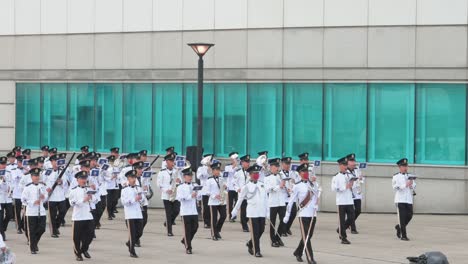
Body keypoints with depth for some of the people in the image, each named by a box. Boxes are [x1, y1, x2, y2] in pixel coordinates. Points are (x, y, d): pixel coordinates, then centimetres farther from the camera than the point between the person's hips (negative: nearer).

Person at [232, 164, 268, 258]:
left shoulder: (262, 185, 11)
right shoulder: (247, 187, -2)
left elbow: (265, 199, 14)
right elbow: (240, 199, 4)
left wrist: (267, 211, 11)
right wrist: (235, 210, 7)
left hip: (262, 212, 5)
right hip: (253, 212, -5)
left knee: (261, 230, 7)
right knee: (255, 232, -5)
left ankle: (250, 243, 30)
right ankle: (256, 251, 1)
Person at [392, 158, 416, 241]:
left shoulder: (410, 176, 13)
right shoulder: (396, 177, -1)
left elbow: (414, 187, 17)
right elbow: (395, 187, -12)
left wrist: (412, 184, -6)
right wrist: (405, 185, -21)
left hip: (409, 200, 5)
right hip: (400, 199, -5)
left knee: (409, 216, 3)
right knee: (402, 217, -5)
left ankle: (399, 227, 30)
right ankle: (403, 236, -2)